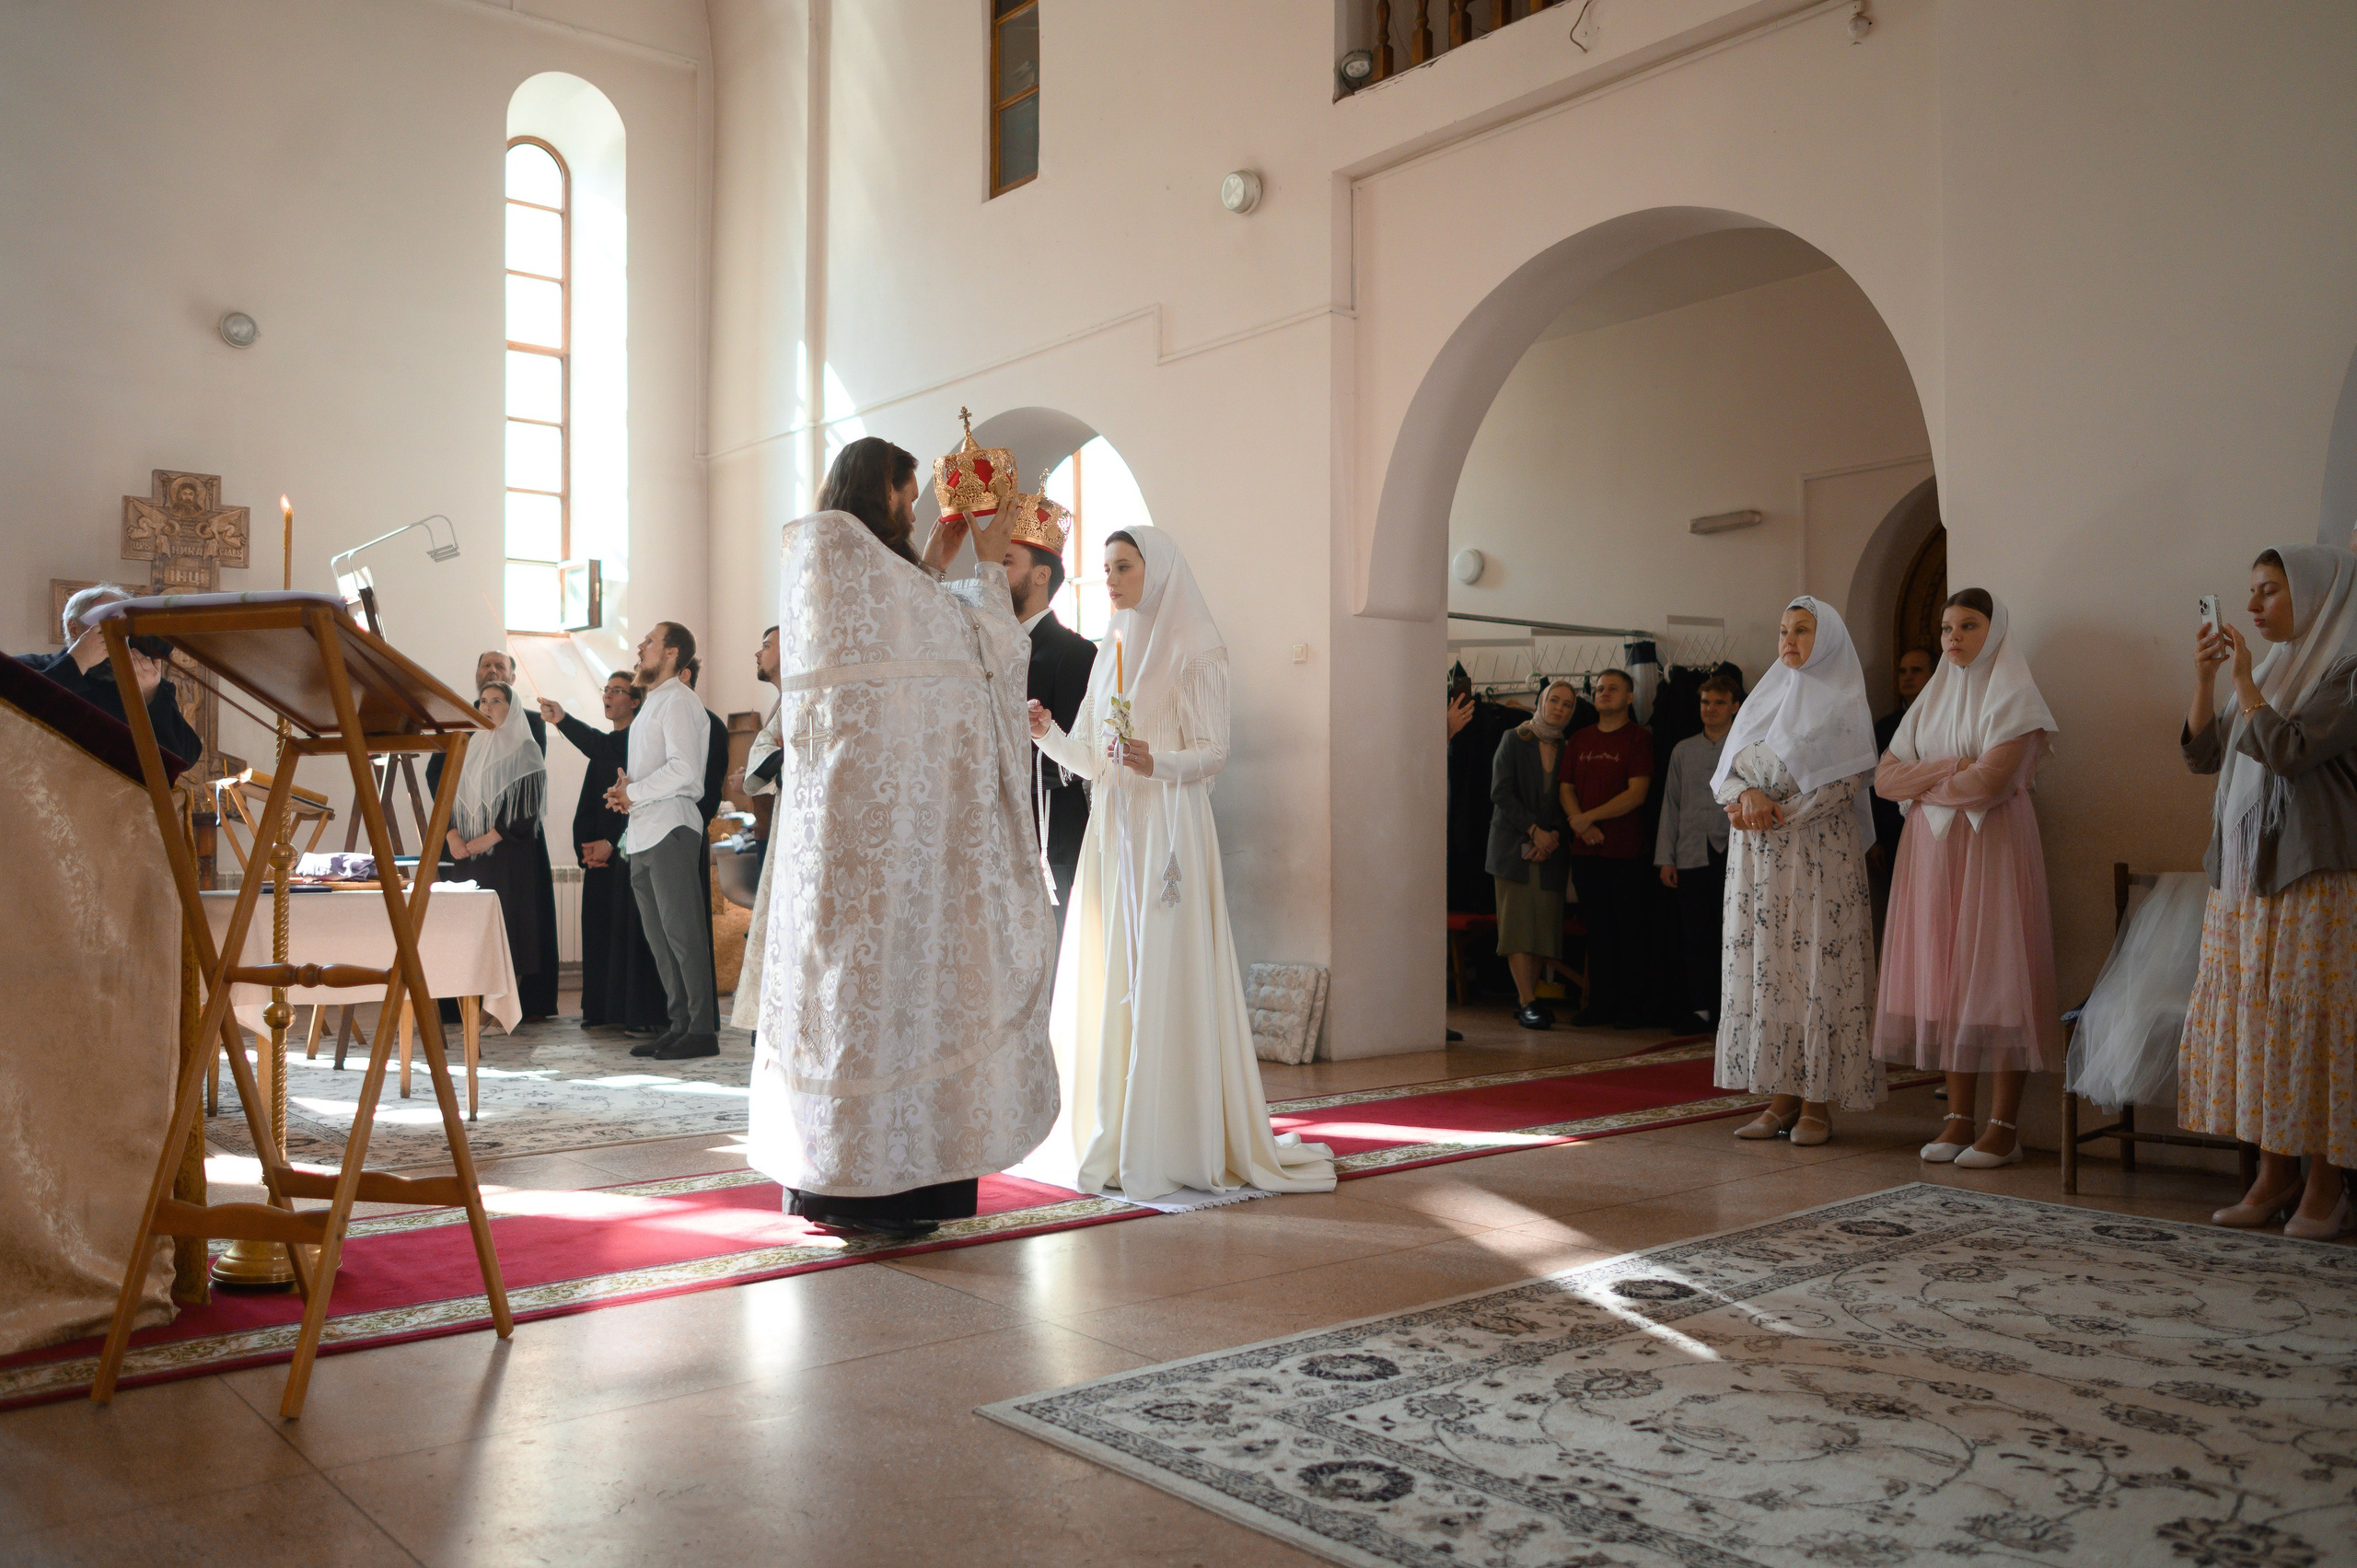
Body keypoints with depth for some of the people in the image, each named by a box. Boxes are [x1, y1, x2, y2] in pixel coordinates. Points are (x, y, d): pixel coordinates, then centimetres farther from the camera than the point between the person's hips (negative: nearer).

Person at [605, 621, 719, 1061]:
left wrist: (633, 792, -10)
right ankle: (680, 1024, 16)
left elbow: (682, 769, -19)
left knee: (682, 933, -9)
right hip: (642, 834, 10)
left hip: (669, 830, -10)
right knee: (659, 936, 10)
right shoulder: (651, 703, 23)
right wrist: (626, 789, 7)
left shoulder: (677, 701, -8)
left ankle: (702, 1029, -6)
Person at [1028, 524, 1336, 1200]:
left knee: (1167, 980, -7)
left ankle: (1179, 1141, 1)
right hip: (1114, 829, 7)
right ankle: (1115, 1136, 13)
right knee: (1107, 980, 5)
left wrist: (1156, 761, -26)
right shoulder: (1111, 649, 17)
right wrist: (1049, 733, -1)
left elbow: (1212, 752, -9)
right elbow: (1095, 758, 16)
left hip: (1169, 831, -7)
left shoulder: (1194, 649, -3)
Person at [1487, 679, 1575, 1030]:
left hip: (1552, 847, 3)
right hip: (1514, 843, -3)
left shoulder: (1568, 750, 11)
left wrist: (1555, 835, -8)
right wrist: (1533, 830, -12)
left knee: (1545, 925, 0)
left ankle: (1528, 995, 11)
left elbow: (1569, 802, 9)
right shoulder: (1514, 740, 2)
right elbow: (1500, 793, -6)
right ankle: (1527, 1003, -7)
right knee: (1519, 923, -7)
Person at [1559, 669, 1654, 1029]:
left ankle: (1632, 1007, 6)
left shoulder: (1638, 738, -1)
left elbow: (1636, 794, -10)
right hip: (1585, 850, 5)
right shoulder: (1579, 739, 15)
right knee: (1597, 929, 9)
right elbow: (1566, 787, 11)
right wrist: (1579, 823, -7)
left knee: (1628, 930, -1)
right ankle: (1600, 1005, 15)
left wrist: (1589, 816, -13)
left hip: (1625, 850, -5)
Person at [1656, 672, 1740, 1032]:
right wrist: (1665, 858, 9)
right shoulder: (1683, 750, 15)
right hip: (1691, 853, 3)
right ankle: (1700, 1008, 10)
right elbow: (1670, 805, 14)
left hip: (1732, 852, -3)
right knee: (1695, 934, 3)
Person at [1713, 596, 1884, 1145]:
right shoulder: (1763, 699, 17)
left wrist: (1779, 811, -15)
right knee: (1764, 965, 1)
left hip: (1819, 849, -5)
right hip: (1758, 853, 5)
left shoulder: (1844, 703, 2)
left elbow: (1847, 780, -9)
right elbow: (1727, 769, 12)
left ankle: (1817, 1103, -2)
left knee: (1816, 963, -6)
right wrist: (1748, 795, -10)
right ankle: (1782, 1097, 6)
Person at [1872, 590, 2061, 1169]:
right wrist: (1949, 767, -8)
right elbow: (1884, 778, 6)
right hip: (1931, 853, 6)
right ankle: (1959, 1117, 9)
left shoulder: (2012, 697, -3)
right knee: (1944, 978, 4)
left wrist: (1922, 785, -2)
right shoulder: (1932, 700, 16)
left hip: (1992, 850, -6)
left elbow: (1988, 781, -17)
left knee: (1994, 977, -6)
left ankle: (2003, 1126, -2)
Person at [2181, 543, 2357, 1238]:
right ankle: (2276, 1176, 13)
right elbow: (2203, 754, 14)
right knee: (2251, 1024, 6)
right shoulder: (2273, 671, 16)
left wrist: (2243, 680, -10)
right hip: (2243, 876, 7)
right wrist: (2205, 678, 4)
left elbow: (2287, 748, -19)